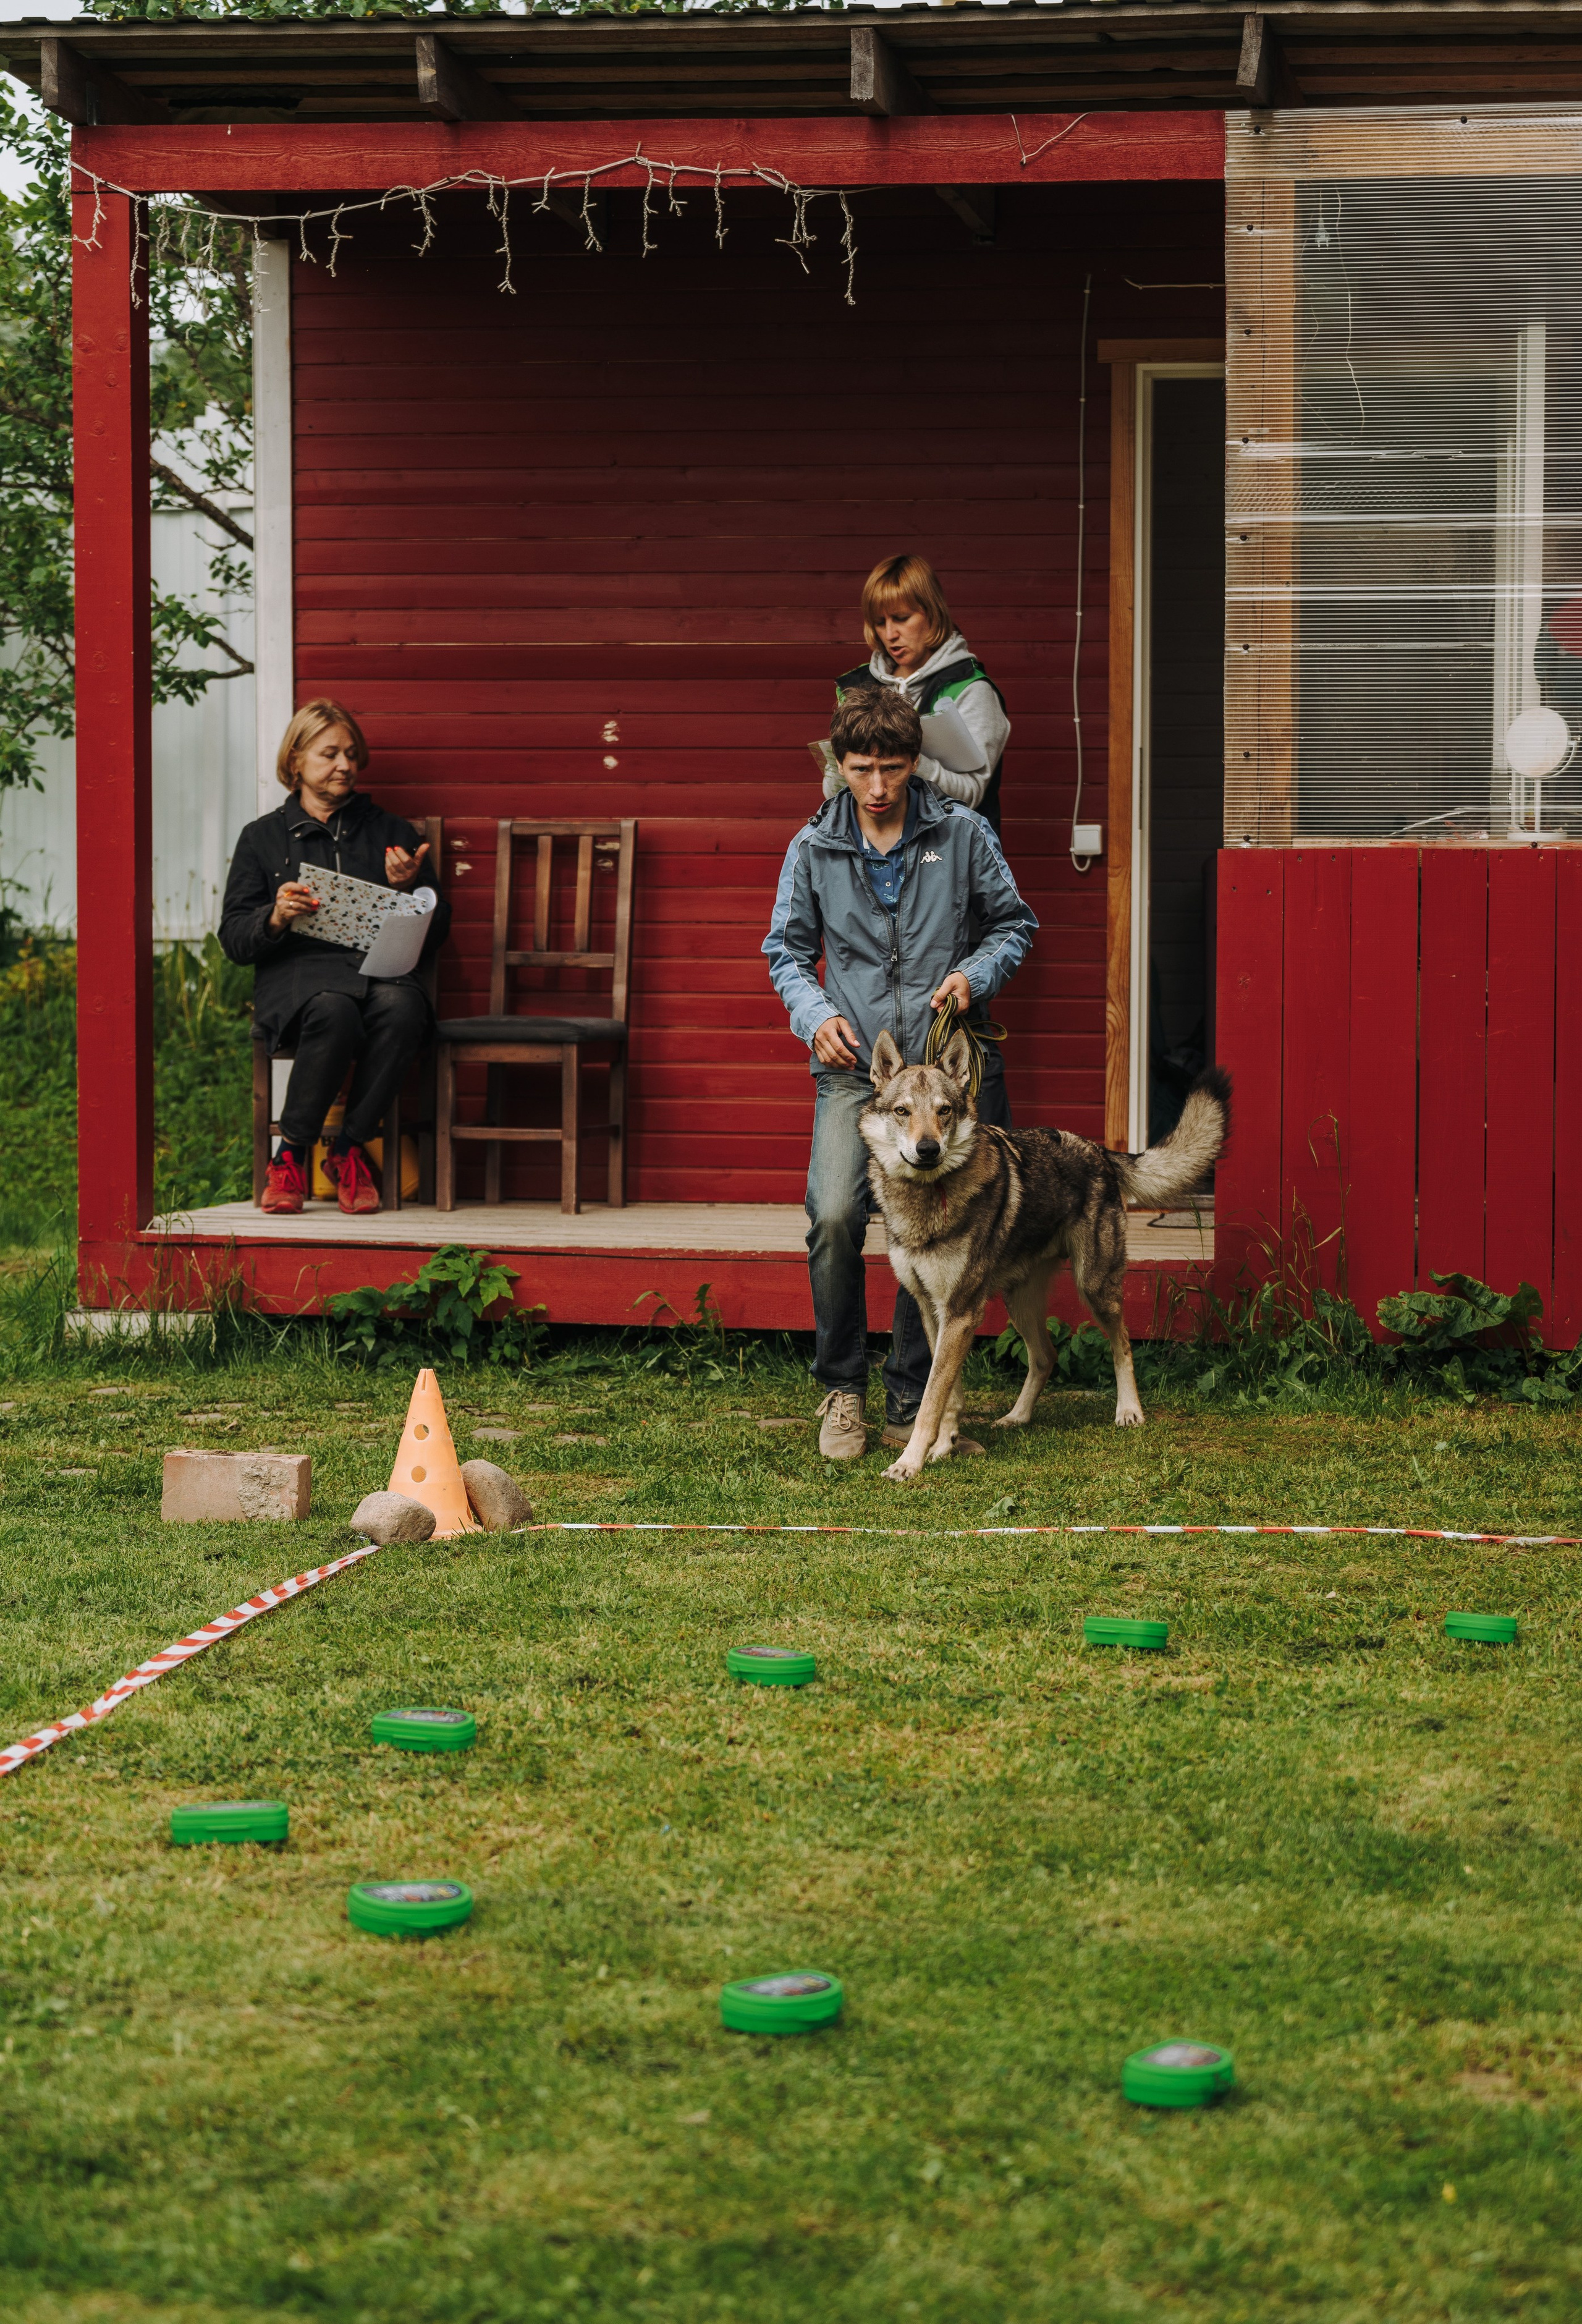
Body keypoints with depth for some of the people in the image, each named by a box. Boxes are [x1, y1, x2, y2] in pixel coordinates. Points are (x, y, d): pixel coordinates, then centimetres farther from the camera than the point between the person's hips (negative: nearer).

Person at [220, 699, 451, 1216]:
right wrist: (276, 918, -11)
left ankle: (351, 1150, -22)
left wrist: (409, 888, -2)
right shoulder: (262, 838, 18)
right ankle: (291, 1155, -24)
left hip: (381, 968, 2)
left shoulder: (391, 833, 22)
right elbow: (234, 939, 10)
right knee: (333, 1010, -39)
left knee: (401, 1006, -37)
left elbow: (434, 932, 18)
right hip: (298, 974, -2)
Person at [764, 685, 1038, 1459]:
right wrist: (815, 1014, -5)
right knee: (833, 1216, -20)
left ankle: (911, 1407, 14)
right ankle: (841, 1387, -3)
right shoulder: (813, 849, 5)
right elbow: (787, 950, 13)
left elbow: (1014, 924, 12)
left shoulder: (963, 836, 3)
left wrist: (975, 974, -8)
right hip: (854, 1068, 0)